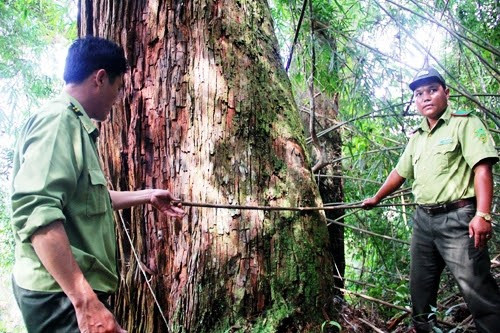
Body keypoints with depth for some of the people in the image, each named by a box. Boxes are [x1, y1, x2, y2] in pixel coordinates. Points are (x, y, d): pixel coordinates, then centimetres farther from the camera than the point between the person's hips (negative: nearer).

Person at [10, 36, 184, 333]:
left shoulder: (74, 126, 15)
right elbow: (37, 213, -29)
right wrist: (85, 301, -32)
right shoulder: (58, 120, -16)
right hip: (63, 296, -10)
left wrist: (147, 196, 33)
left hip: (76, 291, 10)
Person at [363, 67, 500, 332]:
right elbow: (400, 173, 27)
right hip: (423, 219, 8)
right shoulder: (416, 137, 17)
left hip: (457, 218, -7)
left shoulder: (464, 123, -5)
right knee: (420, 286, 16)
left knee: (477, 290, -9)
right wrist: (376, 199, 33)